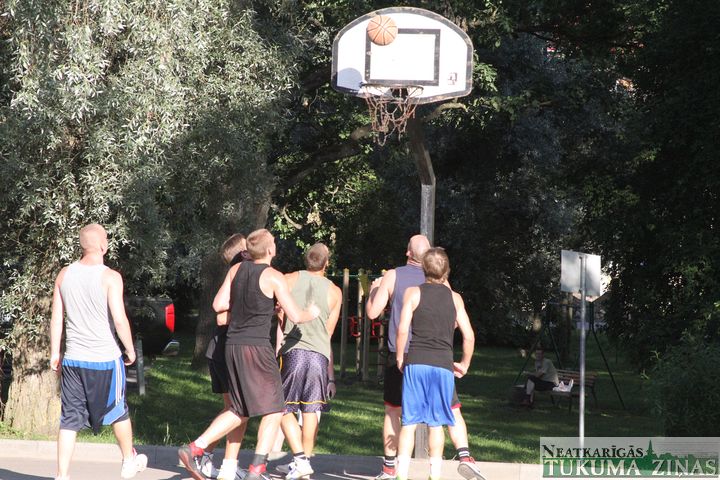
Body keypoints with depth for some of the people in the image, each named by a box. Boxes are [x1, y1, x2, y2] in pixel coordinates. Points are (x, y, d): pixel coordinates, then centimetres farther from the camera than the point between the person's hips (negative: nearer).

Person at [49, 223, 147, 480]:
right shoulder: (110, 277, -12)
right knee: (118, 412, 17)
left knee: (69, 420, 4)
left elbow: (56, 318, 5)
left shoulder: (64, 275, 3)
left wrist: (54, 353, 13)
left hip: (72, 359, 4)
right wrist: (130, 350, -1)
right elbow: (119, 320, -15)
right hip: (105, 359, -4)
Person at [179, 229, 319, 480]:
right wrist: (312, 313, 13)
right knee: (273, 410, 1)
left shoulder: (236, 270, 9)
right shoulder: (273, 277, -8)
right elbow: (295, 316, -8)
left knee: (239, 411, 16)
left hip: (232, 346, 7)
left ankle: (194, 449, 5)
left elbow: (219, 304, 10)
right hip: (256, 347, -7)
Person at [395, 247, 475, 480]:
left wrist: (400, 358, 6)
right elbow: (469, 336, 6)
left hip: (416, 363, -1)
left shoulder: (413, 293, 2)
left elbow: (403, 329, -7)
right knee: (436, 422, 7)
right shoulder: (455, 298, 8)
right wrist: (464, 365, 18)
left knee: (409, 421, 0)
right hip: (443, 365, 1)